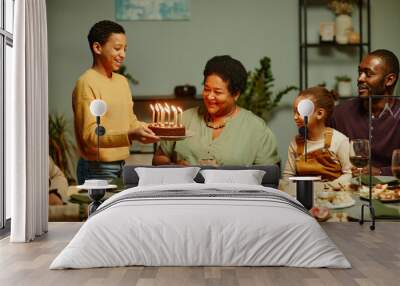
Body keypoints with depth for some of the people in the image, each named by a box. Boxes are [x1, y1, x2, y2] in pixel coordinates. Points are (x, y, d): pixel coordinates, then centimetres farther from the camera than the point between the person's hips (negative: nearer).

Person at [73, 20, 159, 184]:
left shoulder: (122, 81, 12)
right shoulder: (87, 83, -13)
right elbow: (90, 135, -20)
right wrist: (130, 135, -32)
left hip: (121, 166, 7)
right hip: (97, 169, -7)